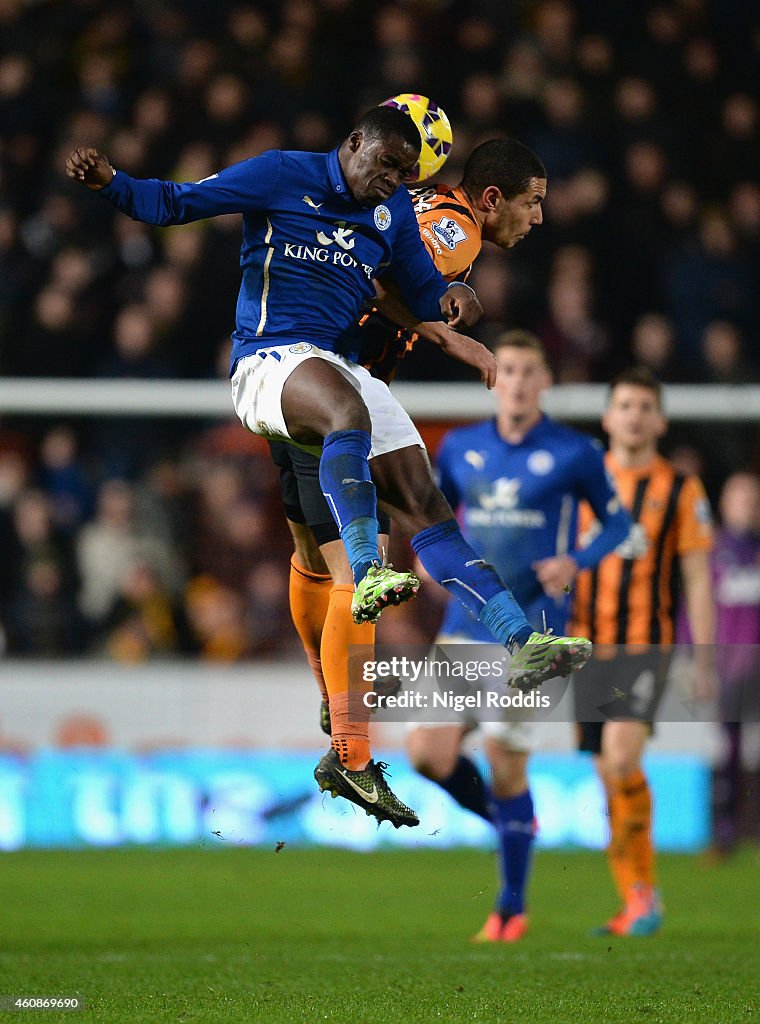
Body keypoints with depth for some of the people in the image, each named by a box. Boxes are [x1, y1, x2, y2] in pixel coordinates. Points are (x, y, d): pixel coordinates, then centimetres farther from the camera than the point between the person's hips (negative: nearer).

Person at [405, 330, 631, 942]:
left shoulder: (575, 454, -2)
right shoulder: (460, 448, 8)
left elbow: (618, 522, 6)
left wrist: (576, 563, -12)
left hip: (533, 627, -4)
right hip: (467, 626, 4)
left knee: (506, 766, -6)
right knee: (428, 750, -10)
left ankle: (511, 909, 10)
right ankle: (510, 821, 21)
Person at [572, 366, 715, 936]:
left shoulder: (681, 491, 3)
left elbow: (698, 580, 2)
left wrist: (704, 662, -2)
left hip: (646, 646, -3)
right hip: (587, 647, 4)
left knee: (622, 756, -21)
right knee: (610, 776, 4)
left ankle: (642, 892, -9)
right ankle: (637, 902, 14)